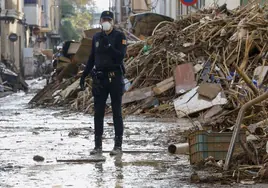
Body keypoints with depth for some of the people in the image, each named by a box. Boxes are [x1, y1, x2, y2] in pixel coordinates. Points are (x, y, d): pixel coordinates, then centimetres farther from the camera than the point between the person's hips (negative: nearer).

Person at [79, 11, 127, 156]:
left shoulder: (119, 36, -3)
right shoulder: (96, 37, 12)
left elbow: (121, 56, -14)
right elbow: (92, 58, 19)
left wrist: (108, 45, -24)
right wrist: (84, 75, 16)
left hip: (115, 78, -5)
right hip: (99, 78, 5)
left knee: (116, 112, 0)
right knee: (98, 113, 5)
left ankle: (118, 145, 4)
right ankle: (98, 145, 9)